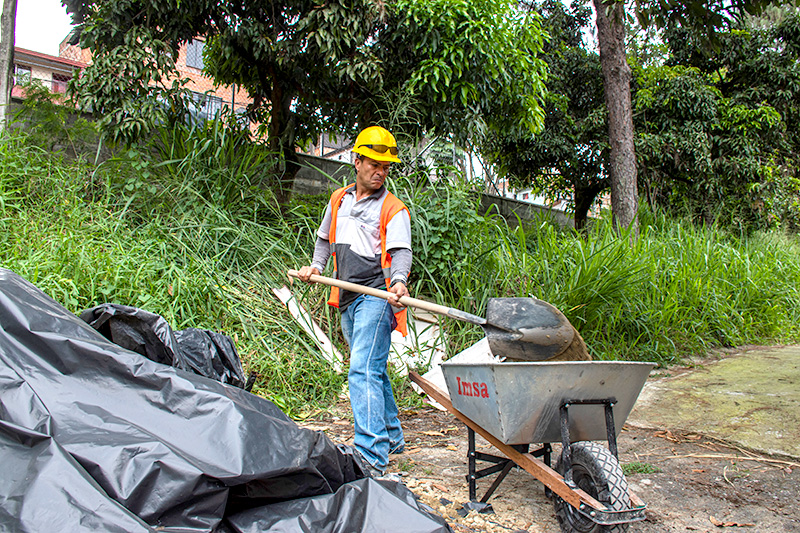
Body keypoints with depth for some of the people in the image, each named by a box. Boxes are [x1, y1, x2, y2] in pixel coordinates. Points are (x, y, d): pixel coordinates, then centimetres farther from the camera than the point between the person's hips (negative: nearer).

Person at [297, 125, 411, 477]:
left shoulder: (393, 209, -1)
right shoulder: (338, 200, 16)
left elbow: (400, 252, -13)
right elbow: (325, 239, 29)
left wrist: (398, 280, -33)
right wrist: (316, 266, 12)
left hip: (375, 296, -7)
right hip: (347, 300, 7)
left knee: (363, 371, -18)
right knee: (374, 371, 16)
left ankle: (371, 455, -19)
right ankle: (392, 438, 30)